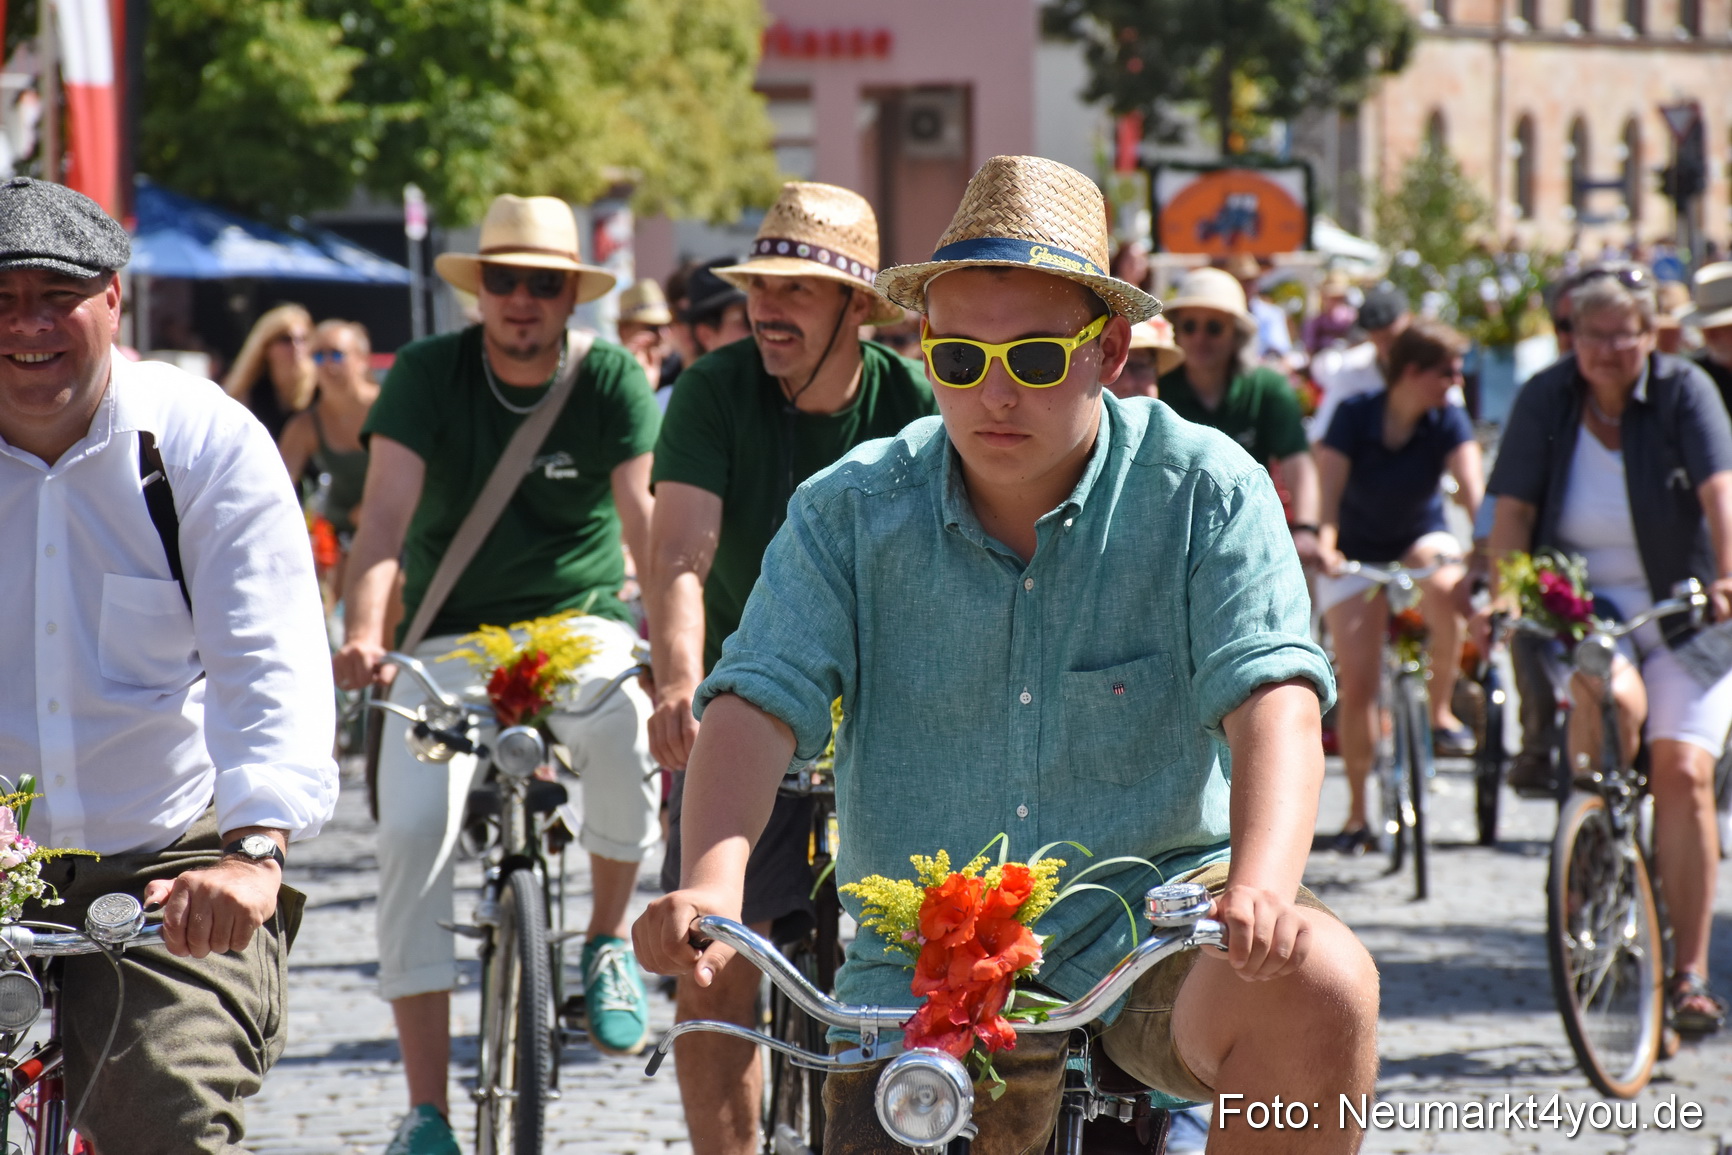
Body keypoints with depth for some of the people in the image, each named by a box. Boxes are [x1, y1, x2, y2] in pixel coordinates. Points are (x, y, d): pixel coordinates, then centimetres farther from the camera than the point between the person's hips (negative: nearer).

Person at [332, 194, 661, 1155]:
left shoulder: (611, 380, -5)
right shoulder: (426, 374, -7)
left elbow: (644, 517, -17)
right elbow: (387, 511, -19)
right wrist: (363, 633, -36)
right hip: (448, 639, 1)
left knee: (626, 739, -33)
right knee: (413, 835, -18)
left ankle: (607, 939, -2)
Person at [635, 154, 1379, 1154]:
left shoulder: (1202, 490, -4)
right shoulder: (850, 512, 0)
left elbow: (1274, 697, -16)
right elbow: (758, 701, -10)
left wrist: (1260, 889, -36)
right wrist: (711, 885, -30)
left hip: (1147, 925, -2)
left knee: (1321, 987, -30)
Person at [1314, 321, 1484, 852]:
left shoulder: (1448, 420, -13)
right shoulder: (1355, 415, -17)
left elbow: (1472, 488, -26)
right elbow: (1328, 489, -25)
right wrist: (1324, 546, -43)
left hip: (1422, 539, 1)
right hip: (1357, 554, -1)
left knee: (1445, 588, -36)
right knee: (1357, 683, -10)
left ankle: (1441, 712, -14)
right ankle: (1357, 813, 5)